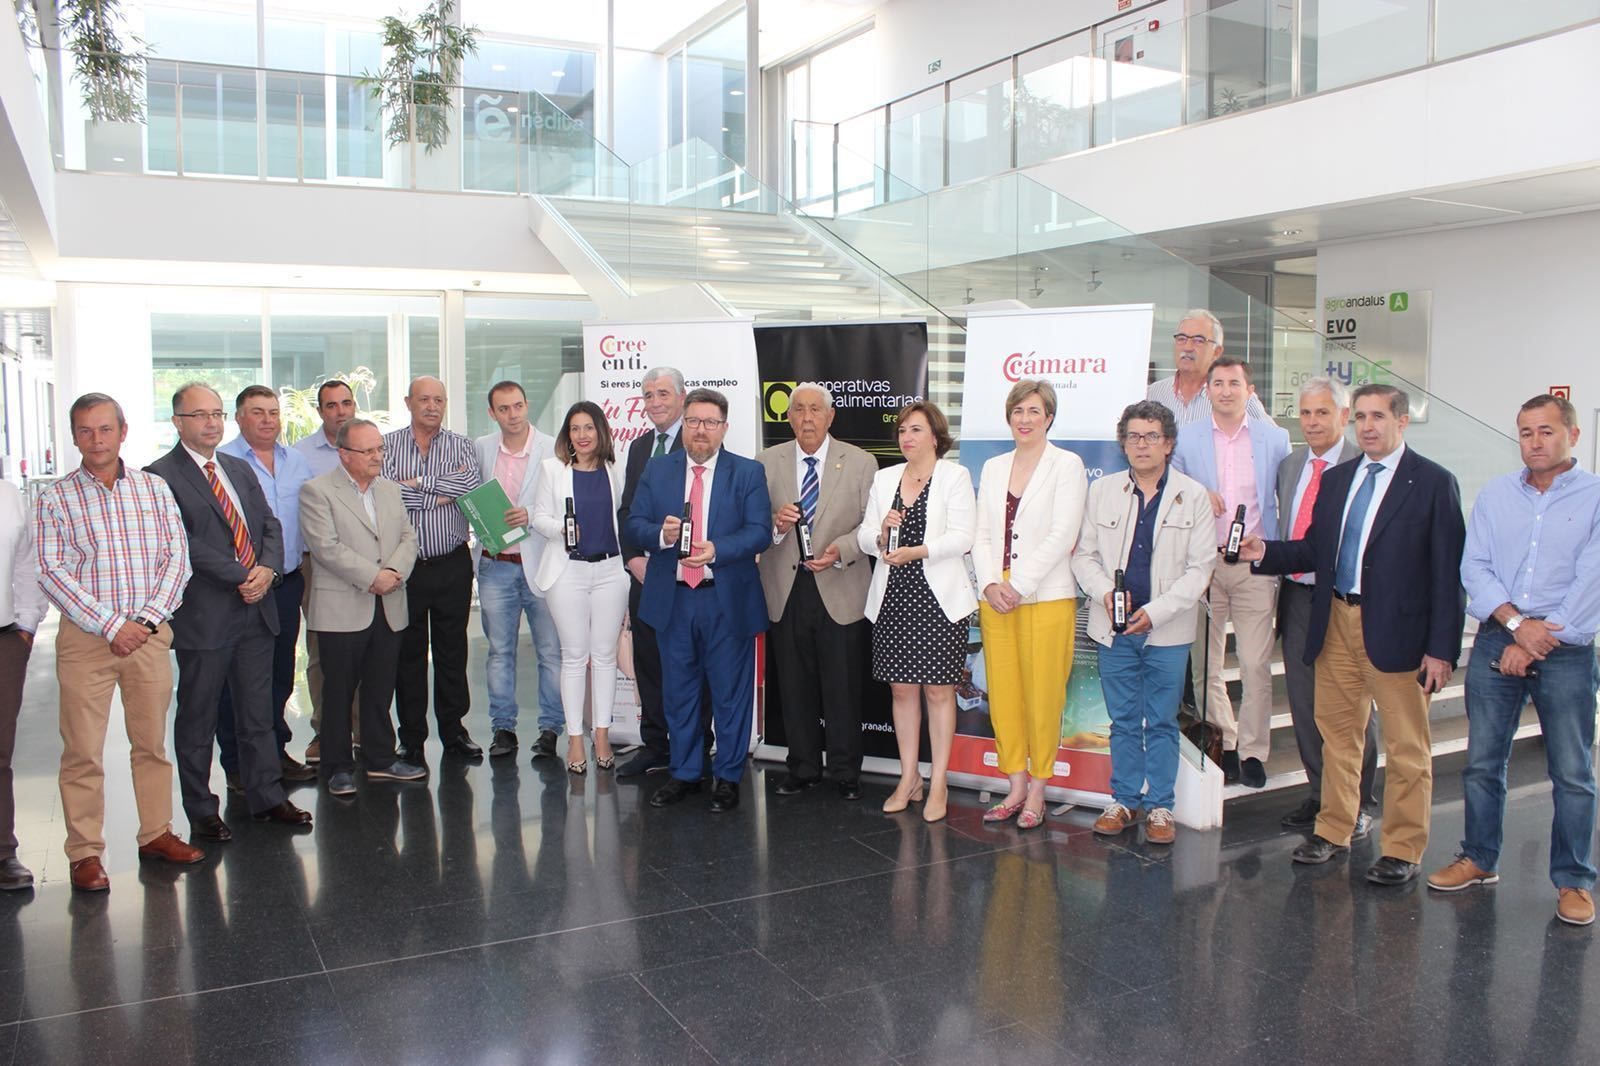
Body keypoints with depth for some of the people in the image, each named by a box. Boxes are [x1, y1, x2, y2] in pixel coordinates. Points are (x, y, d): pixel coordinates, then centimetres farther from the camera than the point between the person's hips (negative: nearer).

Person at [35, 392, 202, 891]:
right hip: (85, 638, -2)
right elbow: (53, 573, -7)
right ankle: (85, 853, 10)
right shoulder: (56, 499, 0)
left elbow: (177, 557, 2)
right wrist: (111, 626, -14)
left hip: (149, 633, 2)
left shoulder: (154, 488, 6)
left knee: (152, 742, 10)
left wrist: (146, 619, -9)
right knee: (83, 751, 0)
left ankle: (156, 833, 23)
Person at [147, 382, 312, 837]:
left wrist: (268, 569, -8)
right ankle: (201, 811, 18)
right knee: (197, 720, 7)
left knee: (258, 713, 13)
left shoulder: (240, 470, 15)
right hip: (203, 616, -6)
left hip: (256, 610, 6)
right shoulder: (161, 477, -7)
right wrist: (242, 578, -17)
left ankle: (266, 797, 22)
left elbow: (270, 525, 11)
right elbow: (185, 545, -16)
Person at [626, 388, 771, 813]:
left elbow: (760, 532, -8)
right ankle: (685, 773, 27)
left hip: (728, 601, -3)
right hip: (672, 599, 3)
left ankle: (728, 778, 18)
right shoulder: (657, 470, 8)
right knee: (678, 692, 13)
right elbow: (635, 524, 5)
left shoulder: (748, 473, 0)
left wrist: (717, 550, -23)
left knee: (731, 693, 5)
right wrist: (661, 534, -17)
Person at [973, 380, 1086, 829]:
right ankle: (1015, 787, 18)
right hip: (995, 600, 5)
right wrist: (990, 585, -4)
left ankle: (1037, 791, 11)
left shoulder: (1066, 465, -1)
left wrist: (1017, 586, -13)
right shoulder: (993, 468, 15)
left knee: (1042, 697, -1)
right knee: (1002, 695, 6)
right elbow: (981, 534, 11)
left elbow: (1061, 536, -9)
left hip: (1046, 598, -5)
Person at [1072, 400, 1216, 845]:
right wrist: (1105, 592, -11)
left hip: (1168, 630, -2)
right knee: (1123, 721, 11)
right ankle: (1124, 799, 22)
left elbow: (1200, 567, -3)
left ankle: (1159, 806, 16)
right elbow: (1083, 555, 8)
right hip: (1114, 627, 2)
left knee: (1161, 723, 6)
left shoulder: (1193, 496, -1)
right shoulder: (1102, 490, 6)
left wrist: (1155, 611, -13)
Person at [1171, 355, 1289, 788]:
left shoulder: (1275, 439, 8)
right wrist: (1197, 497, -8)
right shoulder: (1185, 438, 7)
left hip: (1255, 565, -1)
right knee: (1206, 664, 5)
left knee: (1256, 665, -3)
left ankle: (1253, 751, 10)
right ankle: (1224, 744, 19)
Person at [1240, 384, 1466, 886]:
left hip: (1396, 630, -5)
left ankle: (1403, 849, 17)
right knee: (1337, 733, 14)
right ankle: (1334, 831, 28)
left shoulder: (1433, 482, -6)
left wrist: (1442, 648, -13)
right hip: (1336, 623, 5)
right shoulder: (1336, 479, 12)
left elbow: (1448, 571, -8)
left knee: (1406, 745, 5)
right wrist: (1266, 552, -3)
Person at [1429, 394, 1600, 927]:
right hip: (1495, 642, 3)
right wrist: (1515, 622, -13)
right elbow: (1474, 567, 2)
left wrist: (1534, 643, -11)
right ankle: (1479, 860, 24)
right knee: (1482, 762, 9)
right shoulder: (1494, 495, 8)